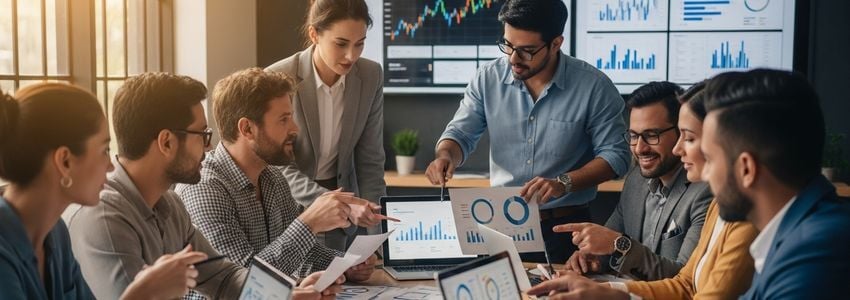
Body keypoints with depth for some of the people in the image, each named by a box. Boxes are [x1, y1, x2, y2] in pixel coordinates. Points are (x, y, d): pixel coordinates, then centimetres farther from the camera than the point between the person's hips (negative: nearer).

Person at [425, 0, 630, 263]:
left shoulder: (593, 86, -7)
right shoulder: (488, 78, 0)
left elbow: (614, 155, -4)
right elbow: (460, 134, 8)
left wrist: (564, 182, -18)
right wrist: (445, 156, -14)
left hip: (565, 228, -2)